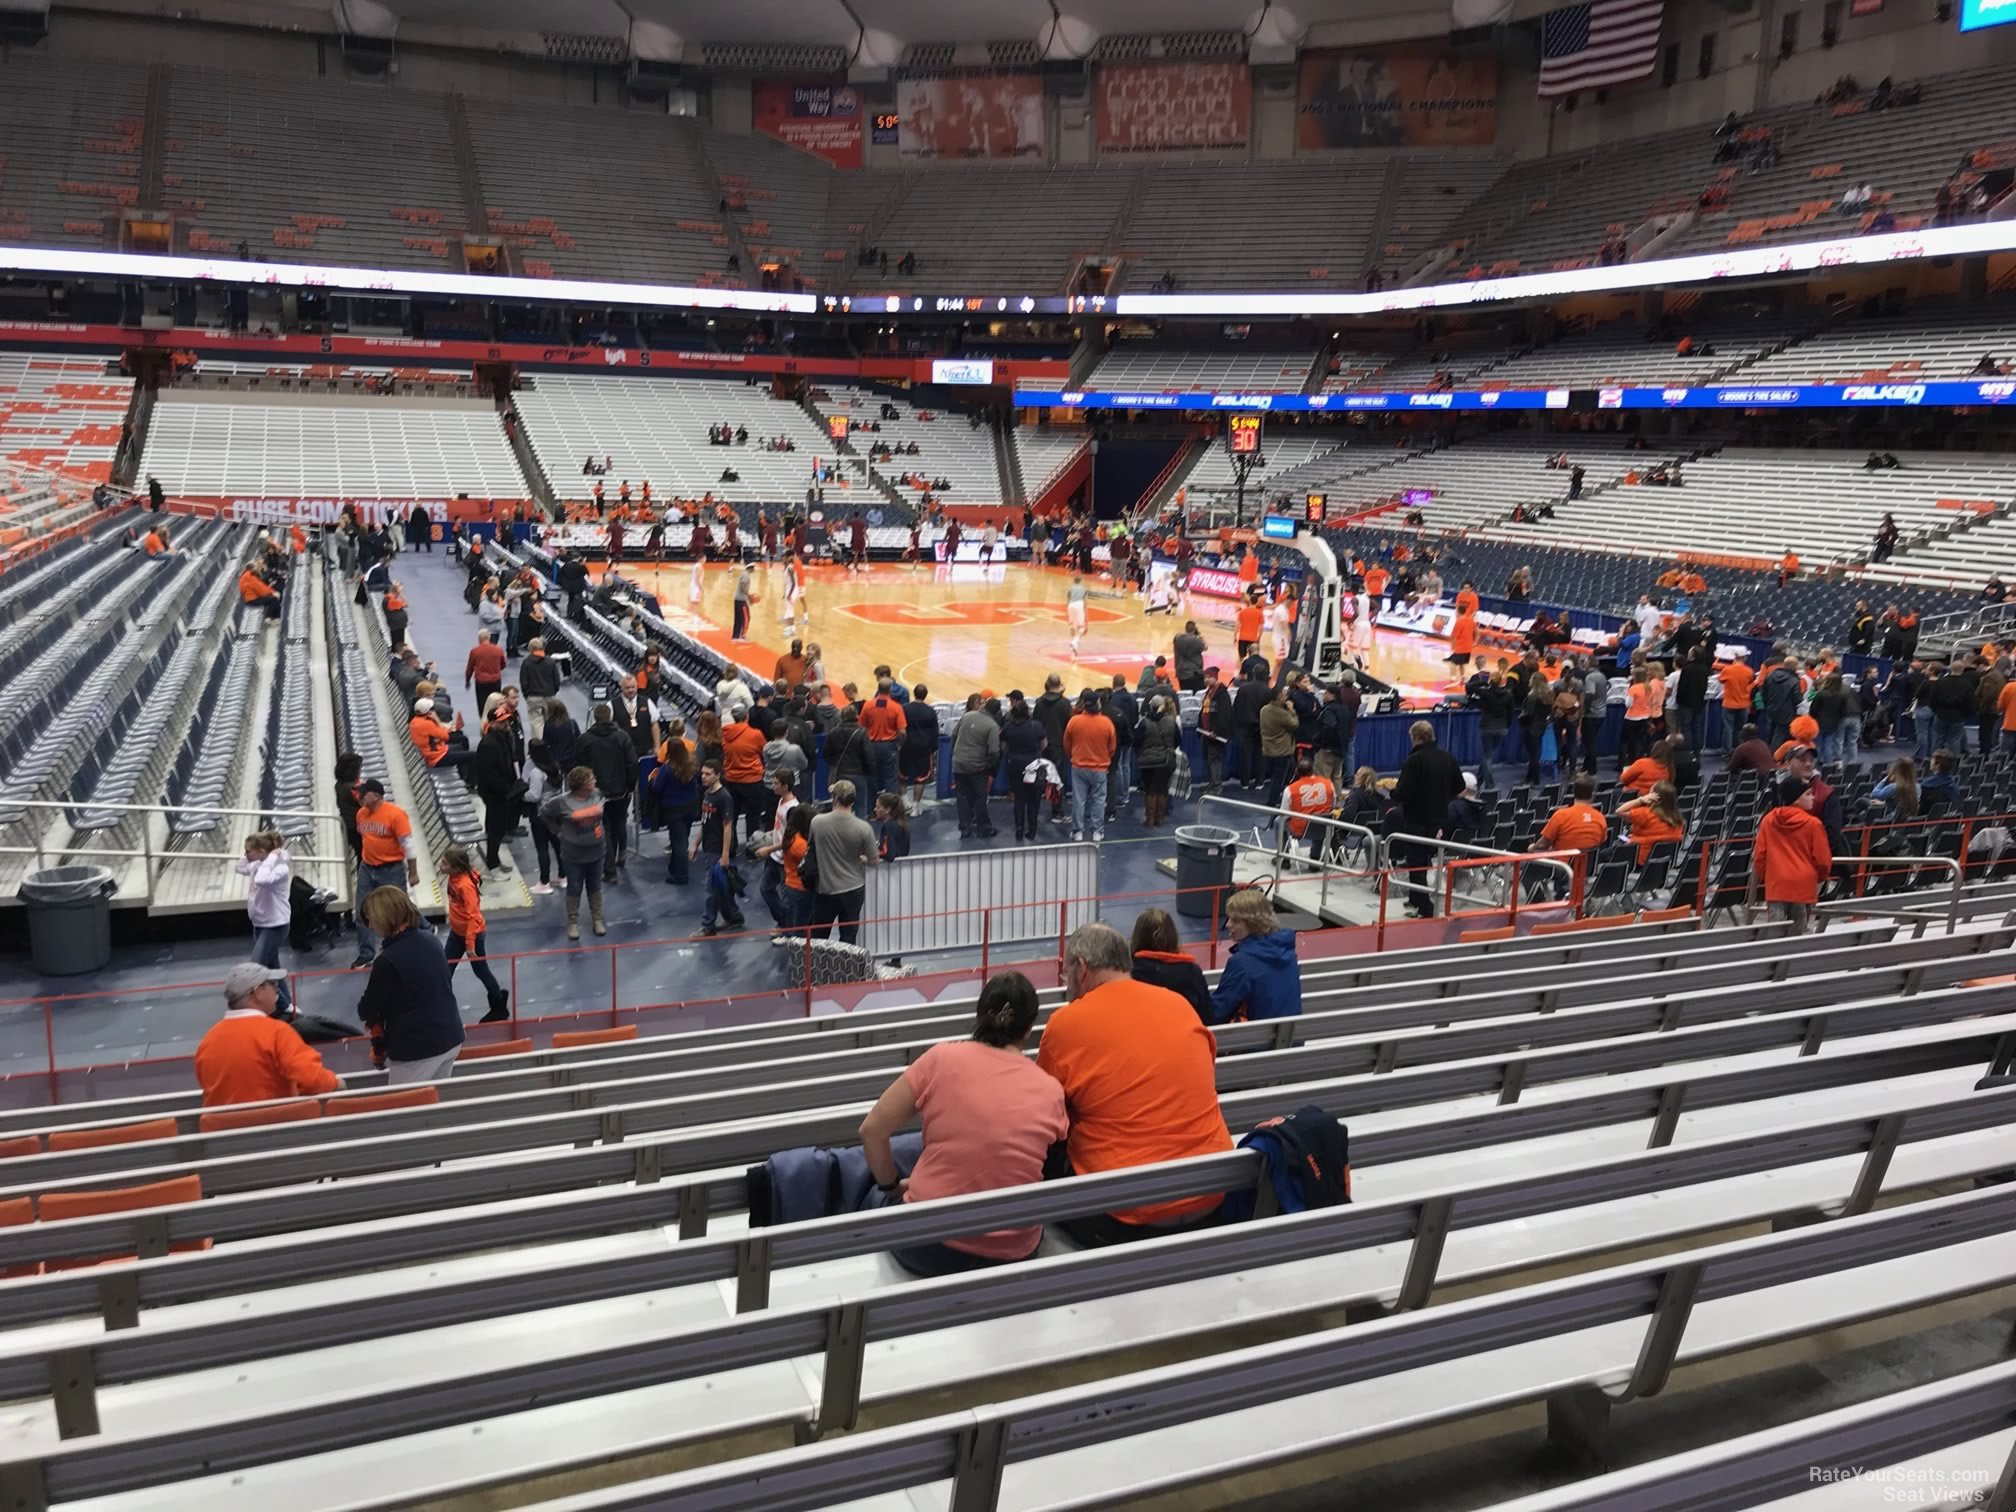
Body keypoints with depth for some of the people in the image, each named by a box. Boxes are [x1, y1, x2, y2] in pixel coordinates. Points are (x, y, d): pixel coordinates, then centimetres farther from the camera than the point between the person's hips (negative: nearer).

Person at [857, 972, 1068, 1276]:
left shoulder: (942, 1057, -7)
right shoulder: (1051, 1090, -1)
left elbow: (872, 1130, -1)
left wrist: (892, 1186, 16)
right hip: (1013, 1254, 2)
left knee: (877, 1198, 31)